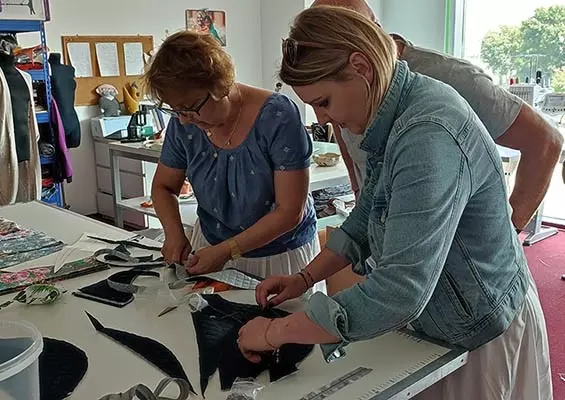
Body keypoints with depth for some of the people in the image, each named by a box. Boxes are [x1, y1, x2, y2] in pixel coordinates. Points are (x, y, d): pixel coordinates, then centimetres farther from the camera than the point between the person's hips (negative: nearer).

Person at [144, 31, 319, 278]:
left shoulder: (277, 117, -25)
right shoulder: (183, 123, -9)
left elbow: (290, 211, -23)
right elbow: (163, 186, 6)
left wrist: (226, 251, -28)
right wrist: (174, 233, -13)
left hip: (279, 256, -4)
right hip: (210, 245, 4)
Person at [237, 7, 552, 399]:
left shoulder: (429, 135, -32)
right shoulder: (390, 121, -2)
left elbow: (400, 291, -37)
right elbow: (368, 217, 9)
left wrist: (275, 332, -29)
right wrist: (305, 277, 0)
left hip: (482, 338, -8)